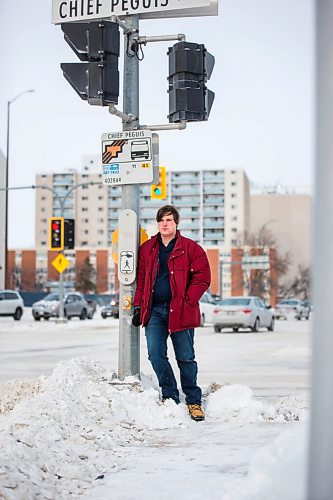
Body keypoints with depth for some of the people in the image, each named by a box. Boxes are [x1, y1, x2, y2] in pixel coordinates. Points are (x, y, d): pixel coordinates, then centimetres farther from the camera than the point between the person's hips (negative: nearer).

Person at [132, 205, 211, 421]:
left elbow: (202, 278, -4)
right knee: (156, 355, -3)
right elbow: (141, 279, 15)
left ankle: (194, 401, 16)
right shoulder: (147, 249, 11)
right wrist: (138, 306, 8)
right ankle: (170, 397, 11)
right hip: (154, 310, 3)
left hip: (180, 310, -3)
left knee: (185, 357, 4)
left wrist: (187, 301, -11)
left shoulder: (191, 248, -2)